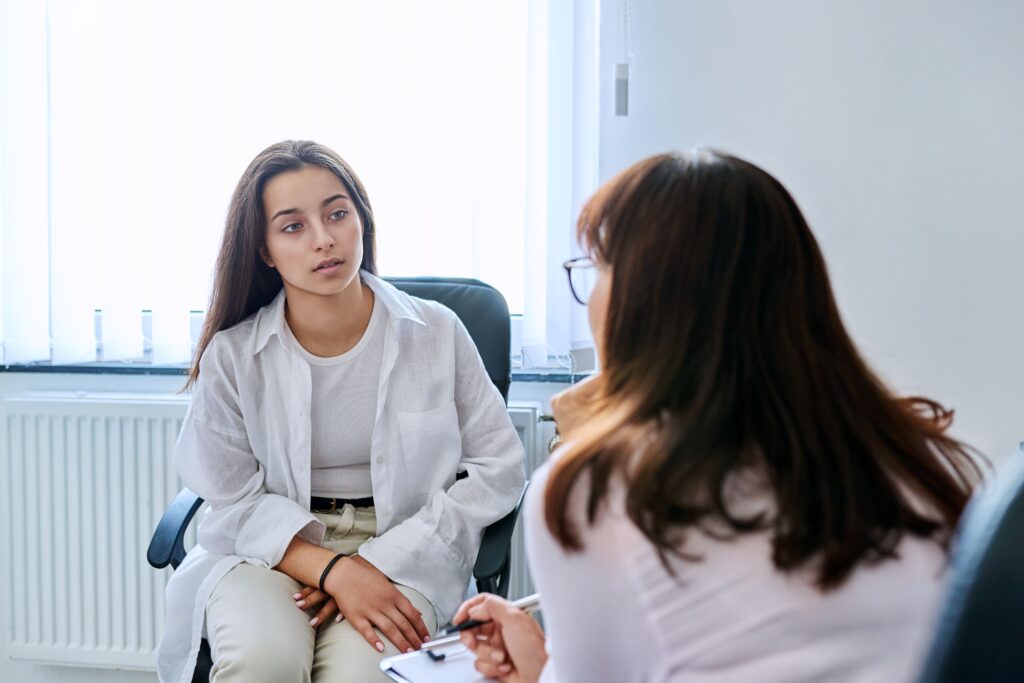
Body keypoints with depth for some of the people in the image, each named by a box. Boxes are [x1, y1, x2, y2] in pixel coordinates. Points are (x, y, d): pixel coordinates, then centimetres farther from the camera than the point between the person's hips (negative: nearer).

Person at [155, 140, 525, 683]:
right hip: (270, 550, 1)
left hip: (402, 555, 0)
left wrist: (378, 562, -11)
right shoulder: (231, 356, -3)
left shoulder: (435, 334, -2)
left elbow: (497, 470, -1)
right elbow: (235, 500, -3)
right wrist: (335, 571, -20)